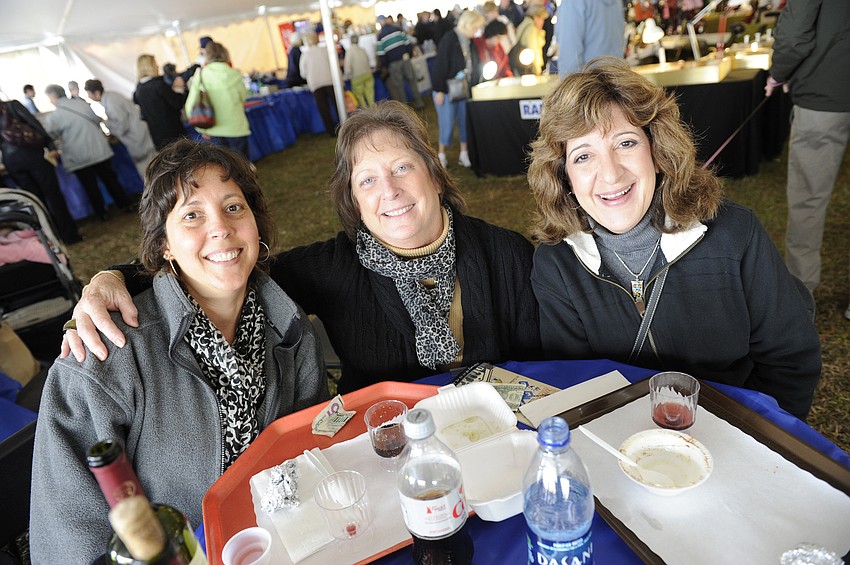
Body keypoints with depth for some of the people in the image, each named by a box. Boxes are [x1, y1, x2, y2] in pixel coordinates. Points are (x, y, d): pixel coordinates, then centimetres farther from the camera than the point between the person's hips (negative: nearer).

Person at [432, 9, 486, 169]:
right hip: (447, 90, -7)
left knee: (465, 121, 7)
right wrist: (439, 91, -17)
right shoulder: (449, 39, -15)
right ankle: (441, 155, 16)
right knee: (447, 124, -1)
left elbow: (470, 65, 12)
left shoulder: (468, 41, 7)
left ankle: (464, 155, 17)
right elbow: (440, 65, -16)